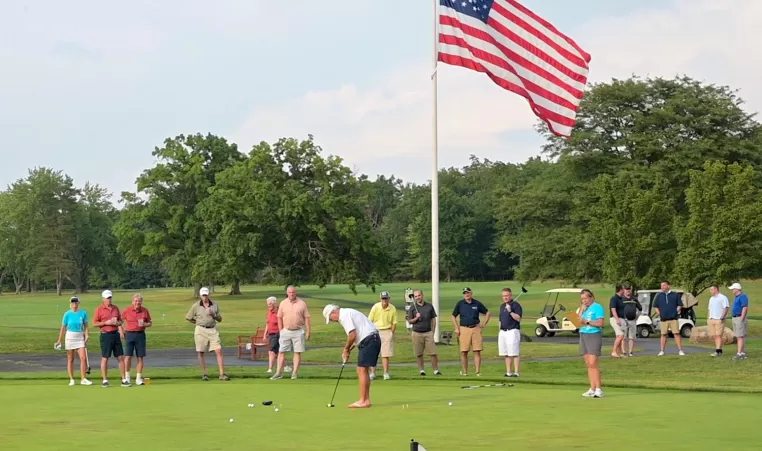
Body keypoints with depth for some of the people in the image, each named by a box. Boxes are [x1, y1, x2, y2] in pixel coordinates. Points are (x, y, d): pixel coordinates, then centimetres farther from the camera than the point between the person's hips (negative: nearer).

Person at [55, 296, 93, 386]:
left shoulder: (83, 313, 0)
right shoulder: (67, 314, -2)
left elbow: (86, 326, 4)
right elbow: (63, 327, 2)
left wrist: (87, 335, -12)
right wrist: (59, 340, 1)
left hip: (80, 337, 1)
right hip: (70, 337, -1)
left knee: (83, 358, -10)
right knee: (70, 359, 5)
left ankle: (83, 379, -4)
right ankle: (71, 380, 11)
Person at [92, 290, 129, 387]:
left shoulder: (115, 308, 12)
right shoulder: (99, 309, -2)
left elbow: (120, 320, 19)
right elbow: (94, 323, -5)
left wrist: (118, 322, -2)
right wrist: (106, 322, -15)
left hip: (116, 334, 4)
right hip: (106, 335, -4)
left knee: (121, 357, 3)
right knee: (105, 358, -1)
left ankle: (124, 380, 7)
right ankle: (105, 380, 7)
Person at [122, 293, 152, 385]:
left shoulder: (145, 311, 2)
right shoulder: (127, 310, -2)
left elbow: (150, 323, 10)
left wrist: (144, 324, -11)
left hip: (140, 334, 2)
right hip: (130, 334, -1)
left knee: (140, 357, 2)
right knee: (128, 356, -7)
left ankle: (138, 378, 9)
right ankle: (127, 377, 6)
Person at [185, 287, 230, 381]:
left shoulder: (215, 304, 6)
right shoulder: (196, 306, -1)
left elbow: (220, 319, 9)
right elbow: (188, 317, 9)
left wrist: (213, 314, -11)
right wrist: (199, 322, 10)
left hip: (213, 330, 1)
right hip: (201, 330, -1)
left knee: (219, 350, -8)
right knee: (201, 352, 1)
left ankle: (222, 374, -7)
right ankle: (204, 374, 11)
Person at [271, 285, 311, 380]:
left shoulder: (302, 303, 1)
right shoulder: (283, 303, 5)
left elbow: (306, 318, 1)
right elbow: (279, 318, 8)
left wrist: (308, 331, -5)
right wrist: (281, 330, 0)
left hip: (298, 331, -1)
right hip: (286, 331, 1)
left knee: (297, 352, 0)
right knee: (281, 352, -1)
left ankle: (295, 373, 6)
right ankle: (279, 373, 2)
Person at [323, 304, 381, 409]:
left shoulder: (344, 315, -10)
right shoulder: (347, 313, 22)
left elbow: (352, 335, -17)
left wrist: (346, 349, -2)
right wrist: (349, 349, 16)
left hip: (369, 340, -10)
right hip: (374, 339, 10)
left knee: (362, 370, -8)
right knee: (363, 370, 13)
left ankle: (363, 401, -7)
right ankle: (366, 400, 14)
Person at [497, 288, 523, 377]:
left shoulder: (516, 305, -6)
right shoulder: (502, 306, 18)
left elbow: (518, 318, -16)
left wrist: (510, 311, -25)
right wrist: (500, 331, 19)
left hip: (512, 331, -8)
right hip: (503, 332, 8)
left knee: (514, 353, -10)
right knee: (506, 354, 7)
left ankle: (516, 372, -10)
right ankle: (508, 372, 11)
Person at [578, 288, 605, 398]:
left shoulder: (597, 307, -5)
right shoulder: (583, 308, 16)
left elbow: (600, 323, -13)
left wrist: (587, 321, -20)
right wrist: (582, 310, 0)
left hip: (594, 335, -7)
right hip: (583, 335, 7)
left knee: (593, 363, -14)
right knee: (588, 364, 4)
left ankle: (598, 390, -12)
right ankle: (592, 389, 4)